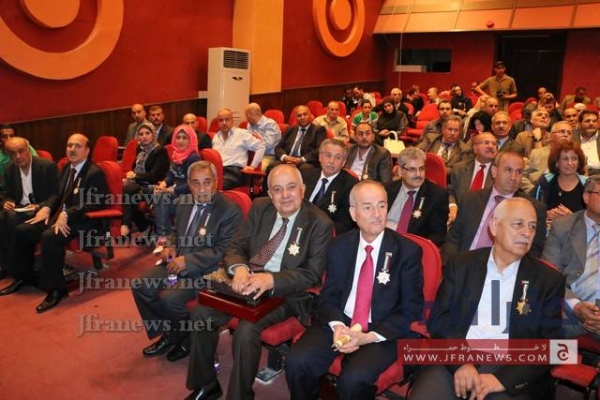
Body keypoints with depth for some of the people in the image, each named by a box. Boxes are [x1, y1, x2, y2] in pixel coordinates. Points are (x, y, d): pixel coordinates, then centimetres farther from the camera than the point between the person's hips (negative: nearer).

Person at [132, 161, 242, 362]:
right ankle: (168, 333, 14)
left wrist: (188, 260, -21)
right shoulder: (183, 202, 8)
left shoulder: (230, 211, -14)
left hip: (205, 271, -7)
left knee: (169, 298, -25)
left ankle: (187, 337, 7)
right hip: (177, 263, 8)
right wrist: (170, 247, 0)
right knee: (140, 286, -6)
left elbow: (224, 252, -17)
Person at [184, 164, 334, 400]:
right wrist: (240, 268, -21)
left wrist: (271, 279, -28)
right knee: (200, 313, -14)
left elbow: (312, 274, -13)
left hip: (285, 293, -5)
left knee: (246, 330, -29)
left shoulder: (320, 223, -11)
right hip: (248, 281, 5)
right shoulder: (259, 208, 3)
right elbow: (236, 247, 4)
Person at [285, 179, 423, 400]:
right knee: (297, 361, -19)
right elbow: (328, 295, 8)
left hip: (383, 332, -3)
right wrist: (337, 325, -14)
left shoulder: (408, 251, -7)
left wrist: (369, 337, -18)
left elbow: (411, 310, -6)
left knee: (353, 379, -29)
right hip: (340, 323, 3)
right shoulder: (340, 246, 3)